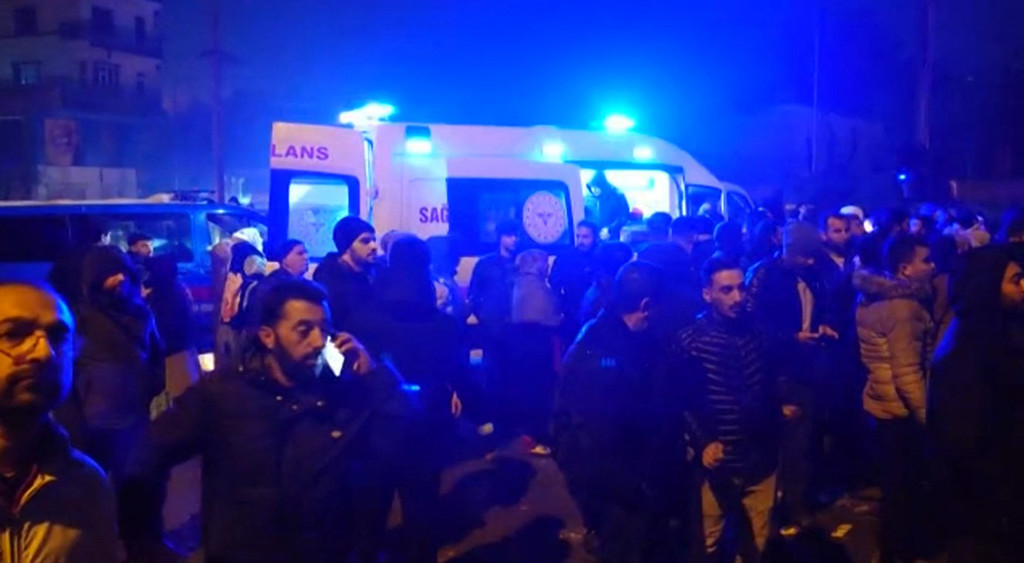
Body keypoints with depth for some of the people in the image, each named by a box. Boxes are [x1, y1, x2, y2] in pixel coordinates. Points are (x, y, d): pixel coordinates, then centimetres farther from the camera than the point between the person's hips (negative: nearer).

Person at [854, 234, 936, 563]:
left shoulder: (874, 298, 7)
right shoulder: (903, 306, -23)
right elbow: (908, 375, -26)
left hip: (884, 404, 9)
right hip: (902, 411, -9)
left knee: (896, 482, 22)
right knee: (904, 485, 6)